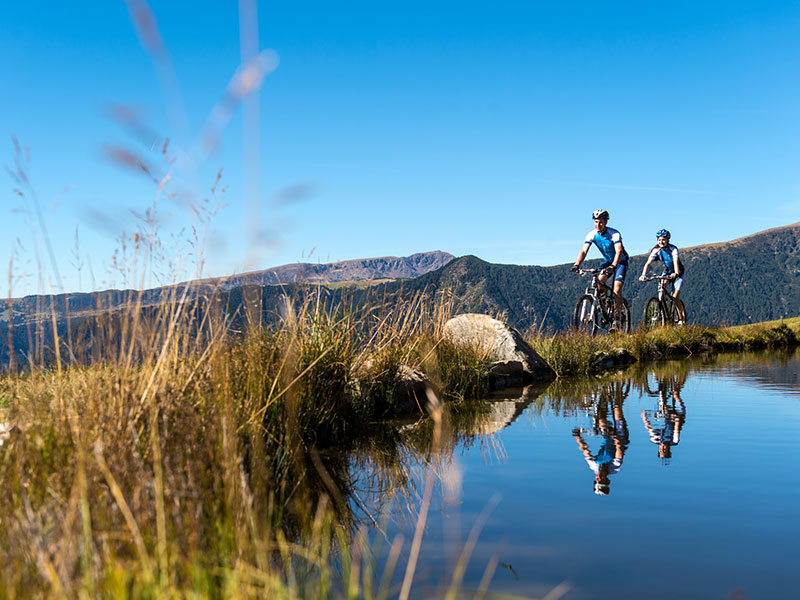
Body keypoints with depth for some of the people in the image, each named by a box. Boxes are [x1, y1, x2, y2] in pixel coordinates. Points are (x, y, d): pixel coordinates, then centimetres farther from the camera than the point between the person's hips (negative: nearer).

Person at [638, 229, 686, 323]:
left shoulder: (673, 249, -25)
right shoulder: (656, 250, -15)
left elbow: (675, 261, -41)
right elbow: (648, 263, -24)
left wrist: (676, 273, -60)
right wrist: (643, 275, -41)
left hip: (678, 273, -4)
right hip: (667, 272, 4)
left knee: (675, 297, -16)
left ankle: (681, 319, -1)